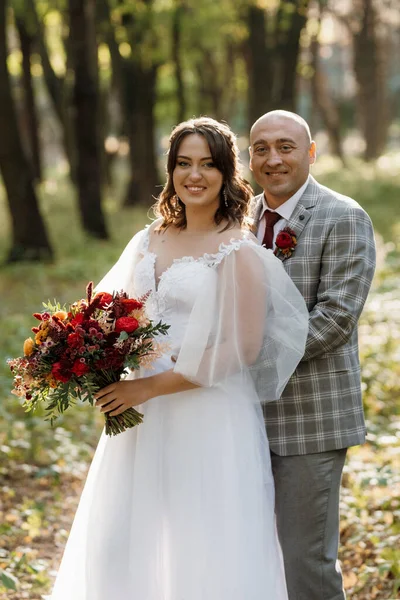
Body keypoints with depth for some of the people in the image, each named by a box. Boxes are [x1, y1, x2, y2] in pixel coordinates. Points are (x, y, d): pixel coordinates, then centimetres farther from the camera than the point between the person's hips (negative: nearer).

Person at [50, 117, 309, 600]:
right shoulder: (149, 242, 9)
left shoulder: (238, 251, -11)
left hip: (209, 420, -6)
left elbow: (241, 348, -16)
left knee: (203, 550, 1)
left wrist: (151, 387, -17)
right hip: (143, 417, 7)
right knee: (127, 539, 11)